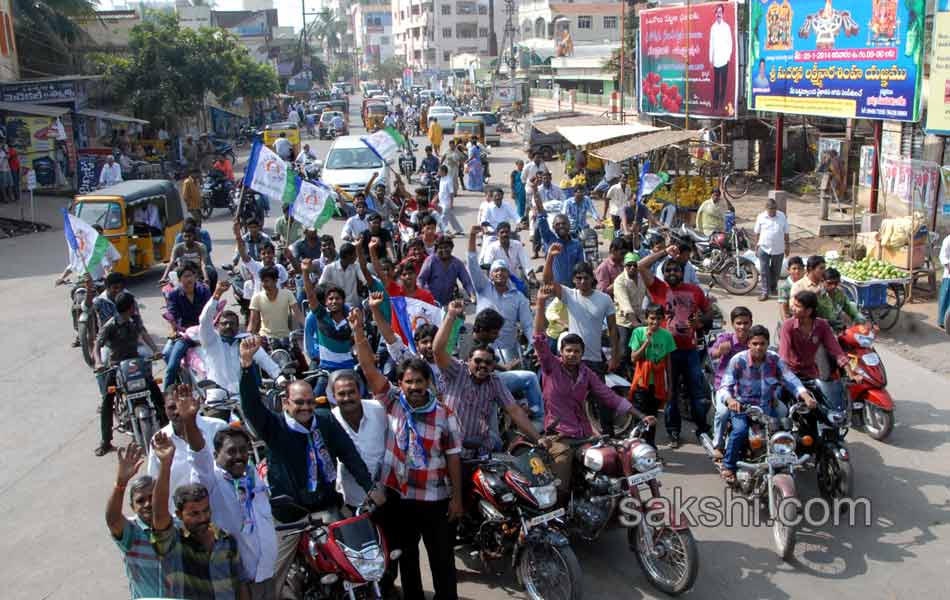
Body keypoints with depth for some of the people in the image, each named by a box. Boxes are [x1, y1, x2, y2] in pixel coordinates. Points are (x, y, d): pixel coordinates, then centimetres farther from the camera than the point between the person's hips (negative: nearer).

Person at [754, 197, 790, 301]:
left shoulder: (782, 216, -4)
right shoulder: (761, 217, -6)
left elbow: (786, 233, 4)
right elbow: (757, 233, 2)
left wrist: (787, 246, 7)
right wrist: (756, 247, 4)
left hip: (778, 249, 1)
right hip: (764, 248, -1)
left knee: (776, 271, 15)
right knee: (764, 271, -1)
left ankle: (773, 288, 35)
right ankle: (765, 292, 4)